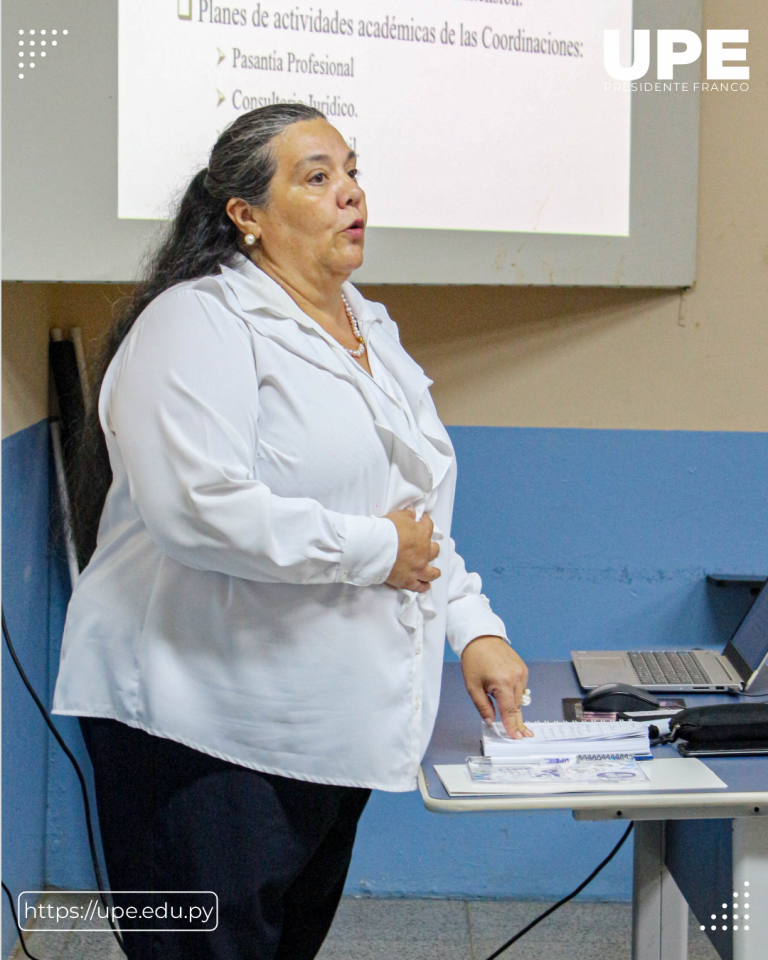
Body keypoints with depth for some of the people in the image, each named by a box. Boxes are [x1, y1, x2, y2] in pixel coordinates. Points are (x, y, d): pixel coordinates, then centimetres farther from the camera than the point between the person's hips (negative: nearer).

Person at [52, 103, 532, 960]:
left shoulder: (373, 336, 15)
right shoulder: (200, 323, -13)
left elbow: (418, 514, 22)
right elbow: (196, 507, -27)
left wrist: (473, 628, 8)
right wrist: (373, 550, -19)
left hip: (337, 723, 8)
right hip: (207, 728, -8)